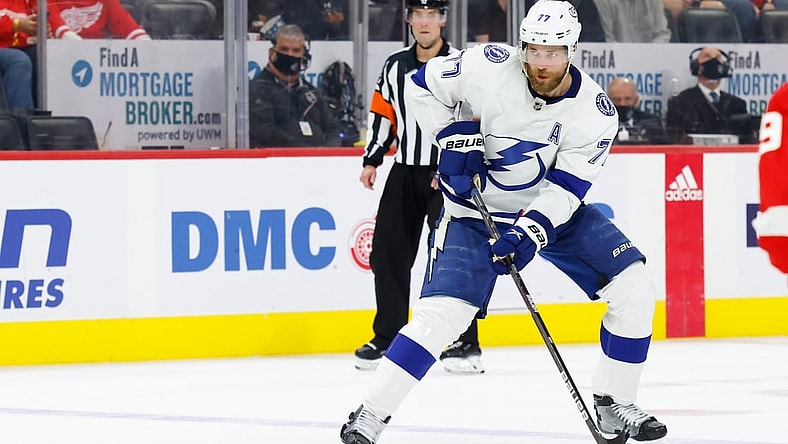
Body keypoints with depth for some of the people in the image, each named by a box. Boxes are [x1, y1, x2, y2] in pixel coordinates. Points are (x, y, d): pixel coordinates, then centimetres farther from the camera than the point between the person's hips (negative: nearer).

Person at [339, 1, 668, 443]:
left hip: (553, 208, 3)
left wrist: (533, 231, -34)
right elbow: (424, 84, -6)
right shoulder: (488, 67, -22)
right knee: (442, 312, -19)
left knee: (634, 289, -10)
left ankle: (614, 404, 5)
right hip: (476, 212, -3)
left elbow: (567, 187, -19)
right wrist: (453, 136, -15)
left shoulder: (596, 112, -18)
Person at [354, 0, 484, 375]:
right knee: (387, 253, 4)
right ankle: (387, 338, 14)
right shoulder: (394, 67, 10)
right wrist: (371, 161, 9)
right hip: (404, 174, 6)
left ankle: (466, 343, -8)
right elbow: (381, 115, 17)